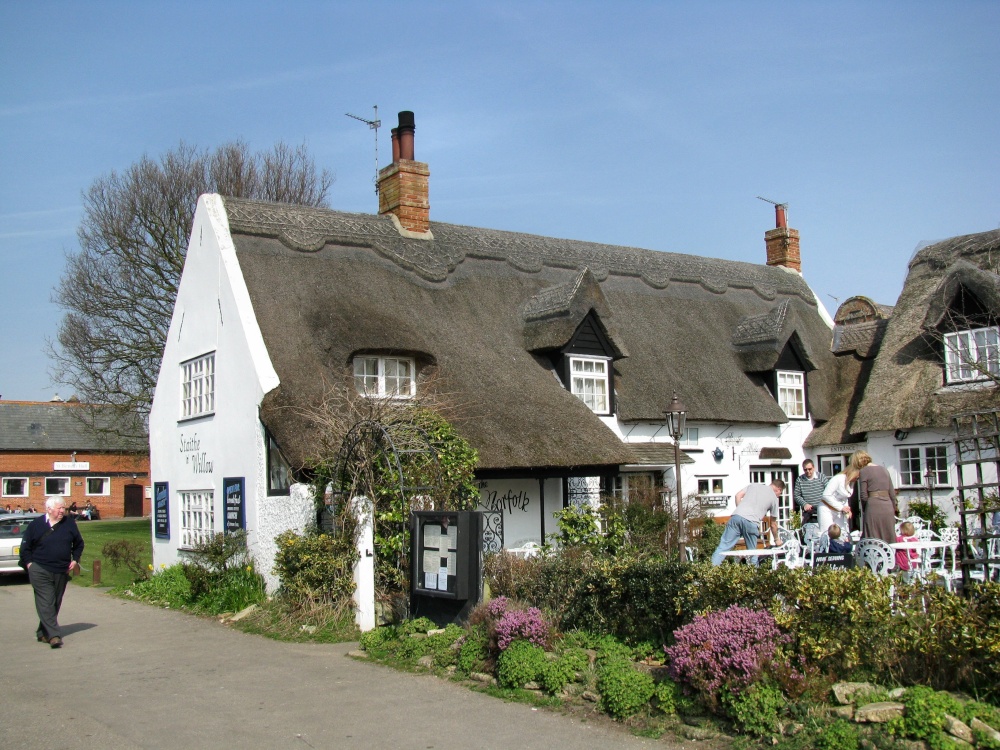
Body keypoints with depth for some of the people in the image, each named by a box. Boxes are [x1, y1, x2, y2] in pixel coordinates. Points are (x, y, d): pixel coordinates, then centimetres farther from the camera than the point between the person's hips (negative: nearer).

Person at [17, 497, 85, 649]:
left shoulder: (70, 524, 6)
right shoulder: (36, 524, -1)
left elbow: (79, 544, 17)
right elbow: (25, 546, 6)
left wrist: (75, 560, 7)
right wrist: (29, 563, -3)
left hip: (62, 572, 4)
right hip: (40, 571, -4)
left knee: (55, 604, 9)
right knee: (46, 603, -11)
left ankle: (43, 633, 23)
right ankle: (54, 635, -15)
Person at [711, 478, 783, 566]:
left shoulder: (753, 485, 28)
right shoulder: (774, 498, 20)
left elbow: (738, 495, 16)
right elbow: (773, 524, 25)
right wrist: (776, 539, 39)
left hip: (736, 516, 2)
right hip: (751, 522, -2)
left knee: (723, 546, 0)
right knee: (752, 552, 16)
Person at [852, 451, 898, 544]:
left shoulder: (863, 471, -3)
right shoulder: (883, 469, 14)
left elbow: (863, 496, -4)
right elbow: (892, 492, 13)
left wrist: (864, 510, 11)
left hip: (873, 508, -5)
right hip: (888, 507, 6)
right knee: (888, 539, 9)